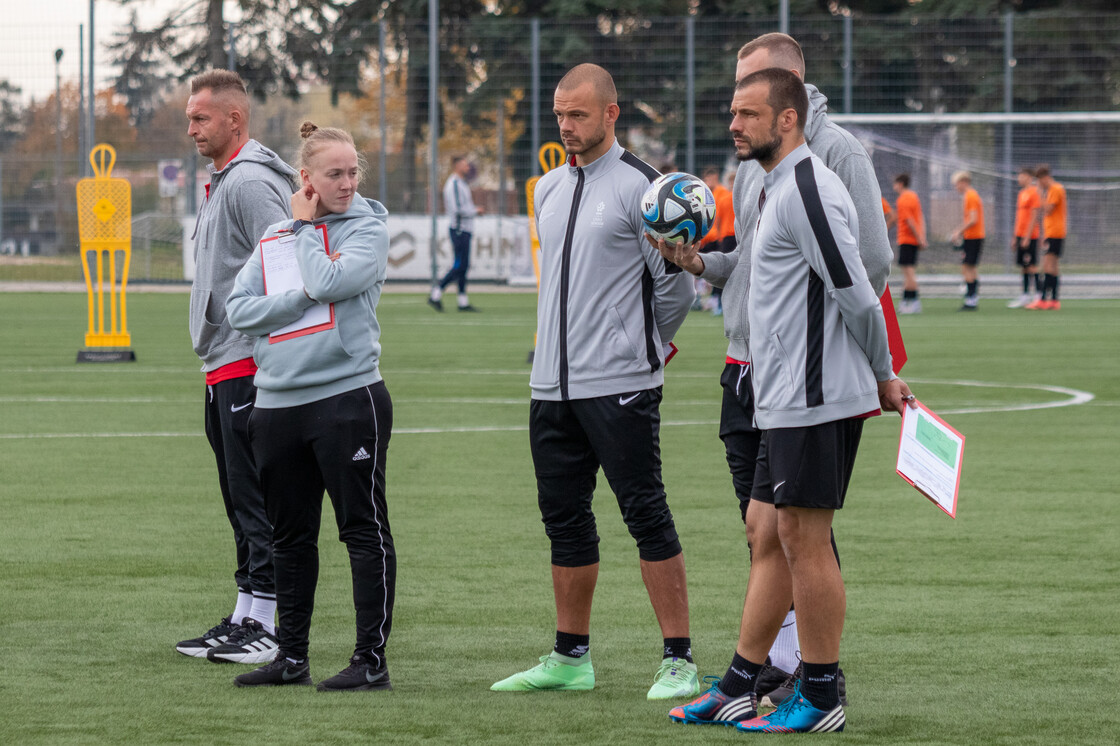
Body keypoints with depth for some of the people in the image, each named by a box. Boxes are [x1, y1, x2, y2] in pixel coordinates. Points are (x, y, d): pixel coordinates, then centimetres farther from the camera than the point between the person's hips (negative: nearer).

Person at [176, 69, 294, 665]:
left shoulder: (251, 182, -13)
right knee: (241, 502, 13)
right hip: (224, 367, 11)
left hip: (250, 365, -11)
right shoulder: (222, 181, 19)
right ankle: (247, 616, 18)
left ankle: (268, 625, -8)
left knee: (257, 499, -9)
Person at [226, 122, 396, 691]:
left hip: (347, 398, -5)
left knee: (364, 531, -4)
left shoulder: (368, 226, 0)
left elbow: (328, 282, -17)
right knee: (290, 536, 12)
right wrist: (302, 298, -10)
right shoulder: (274, 236, 13)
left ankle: (372, 659, -2)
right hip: (277, 404, 5)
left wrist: (307, 225, -3)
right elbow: (240, 309, 3)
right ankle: (291, 656, 20)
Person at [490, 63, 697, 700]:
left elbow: (676, 285, -6)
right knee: (565, 518, 12)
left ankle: (679, 661, -4)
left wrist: (642, 344, 8)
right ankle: (571, 658, 21)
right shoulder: (548, 189, 14)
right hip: (554, 384, 7)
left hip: (620, 386, -7)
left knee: (646, 514, -7)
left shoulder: (639, 187, -9)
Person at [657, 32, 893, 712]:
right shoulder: (753, 159, 16)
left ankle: (815, 669, -1)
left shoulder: (836, 152, -8)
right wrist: (701, 264, 4)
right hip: (745, 368, 8)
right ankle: (776, 660, 18)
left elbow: (872, 261, -11)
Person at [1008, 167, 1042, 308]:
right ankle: (1025, 295, 11)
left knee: (1031, 265, -8)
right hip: (1021, 235, 8)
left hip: (1030, 236, -8)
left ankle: (1038, 294, -5)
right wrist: (1015, 237, 20)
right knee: (1023, 266, 8)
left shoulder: (1034, 192, -11)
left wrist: (1027, 238, -18)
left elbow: (1034, 217, -15)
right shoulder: (1022, 193, 16)